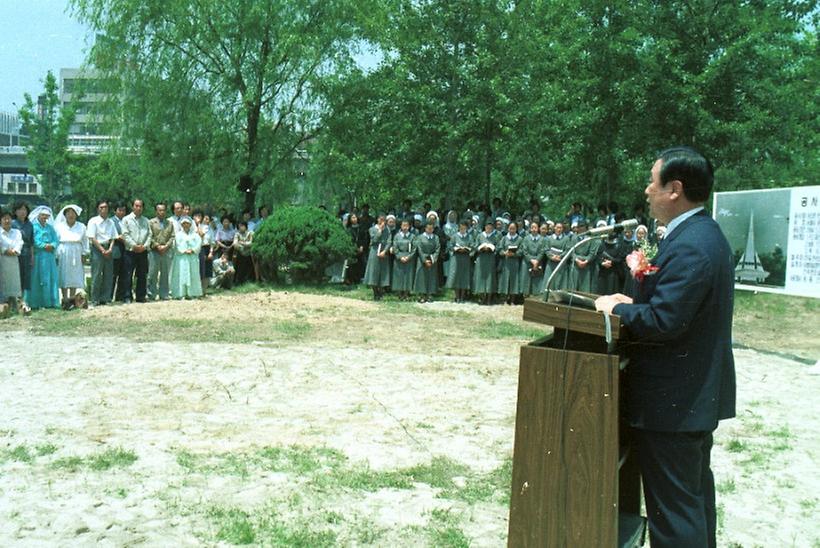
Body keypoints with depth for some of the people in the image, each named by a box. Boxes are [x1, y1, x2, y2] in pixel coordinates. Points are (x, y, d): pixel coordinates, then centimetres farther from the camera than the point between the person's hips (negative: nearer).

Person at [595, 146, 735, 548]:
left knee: (672, 507, -1)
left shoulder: (689, 247, -24)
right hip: (700, 394, 11)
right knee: (695, 490, 24)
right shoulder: (705, 234, 10)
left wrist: (616, 309, -13)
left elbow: (663, 322, -28)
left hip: (674, 404, -11)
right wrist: (637, 300, 3)